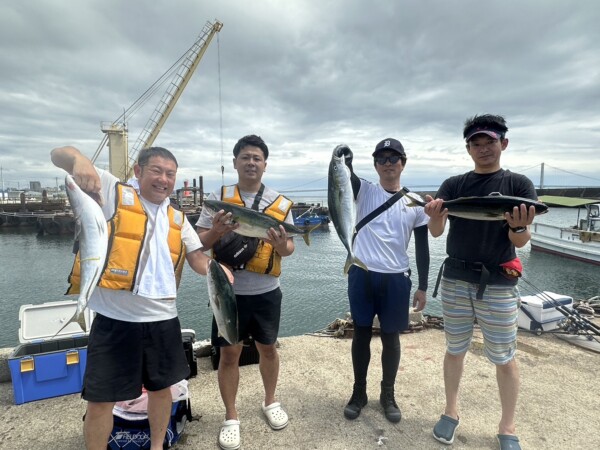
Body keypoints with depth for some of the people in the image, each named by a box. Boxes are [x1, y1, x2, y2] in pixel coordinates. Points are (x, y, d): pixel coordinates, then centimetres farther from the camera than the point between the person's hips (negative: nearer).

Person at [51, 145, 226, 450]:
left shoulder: (178, 218, 8)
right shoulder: (114, 192, -3)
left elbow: (198, 259, 8)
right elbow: (58, 155, -7)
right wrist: (80, 159, -30)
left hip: (162, 319, 5)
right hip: (115, 319, -4)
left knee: (161, 387, 20)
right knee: (101, 398, 8)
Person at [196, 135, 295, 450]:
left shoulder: (280, 203, 0)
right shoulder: (218, 198, -2)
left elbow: (289, 246, 4)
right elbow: (199, 242, -1)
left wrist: (282, 246, -20)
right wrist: (216, 232, -22)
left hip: (266, 291, 2)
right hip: (229, 290, -1)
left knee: (268, 348, 17)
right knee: (229, 353, 8)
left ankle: (270, 401, 41)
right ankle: (231, 418, 28)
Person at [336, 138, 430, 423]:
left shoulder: (415, 203, 4)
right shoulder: (364, 190, 2)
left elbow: (422, 247, 6)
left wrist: (422, 286, 5)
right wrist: (344, 160, -40)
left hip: (396, 278, 1)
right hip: (362, 274, 0)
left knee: (391, 337, 12)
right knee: (361, 334, 10)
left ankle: (388, 395, 32)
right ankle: (359, 392, 29)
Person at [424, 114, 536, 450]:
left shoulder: (519, 184, 0)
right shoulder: (453, 185, 4)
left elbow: (521, 242, -5)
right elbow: (436, 232, -5)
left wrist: (519, 227, -28)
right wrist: (434, 216, -29)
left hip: (499, 284, -2)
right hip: (455, 280, 2)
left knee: (504, 358, 7)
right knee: (455, 350, 13)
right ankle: (451, 411, 31)